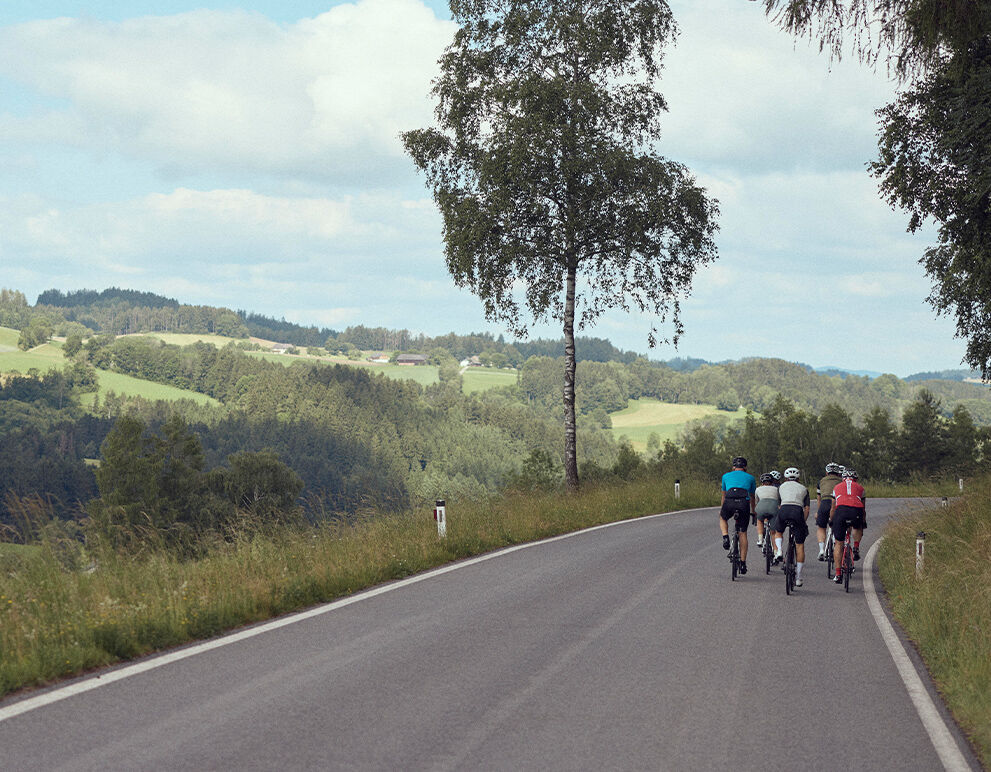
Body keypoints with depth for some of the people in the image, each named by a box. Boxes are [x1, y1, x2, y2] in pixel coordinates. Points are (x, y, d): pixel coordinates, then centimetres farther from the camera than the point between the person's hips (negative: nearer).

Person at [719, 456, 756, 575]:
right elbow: (752, 497, 38)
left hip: (729, 502, 0)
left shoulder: (726, 476, 25)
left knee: (723, 519, 33)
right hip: (744, 503, 0)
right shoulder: (750, 478, 25)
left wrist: (721, 509, 53)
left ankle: (725, 537, 6)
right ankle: (743, 563, 10)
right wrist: (753, 511, 54)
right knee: (743, 533, 12)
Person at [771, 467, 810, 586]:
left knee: (778, 532, 33)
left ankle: (778, 552, 3)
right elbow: (806, 509, 17)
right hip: (798, 511, 0)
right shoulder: (804, 489, 27)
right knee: (800, 546, 9)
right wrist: (803, 522, 23)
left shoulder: (782, 486, 28)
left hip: (784, 510, 0)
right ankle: (798, 578, 8)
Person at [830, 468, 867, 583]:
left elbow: (833, 509, 37)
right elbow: (863, 509, 38)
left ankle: (838, 574, 2)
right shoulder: (860, 488, 29)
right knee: (857, 527, 38)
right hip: (856, 512, 1)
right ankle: (856, 548, 16)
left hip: (841, 511, -1)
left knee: (838, 544, 8)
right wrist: (864, 522, 53)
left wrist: (831, 521, 53)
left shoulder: (837, 487, 30)